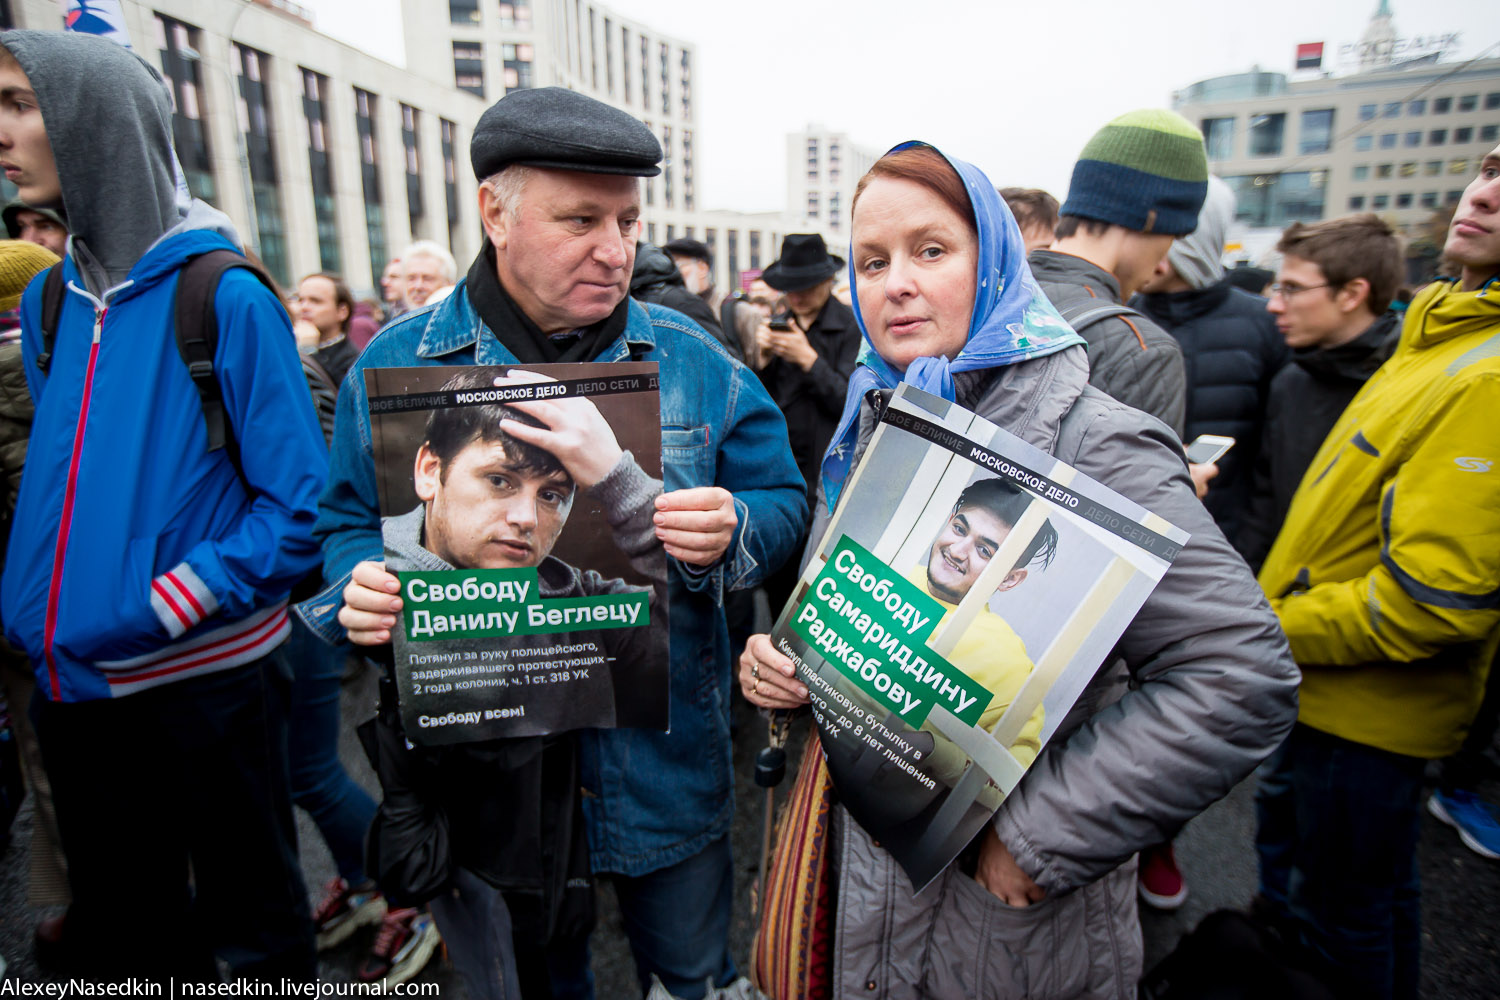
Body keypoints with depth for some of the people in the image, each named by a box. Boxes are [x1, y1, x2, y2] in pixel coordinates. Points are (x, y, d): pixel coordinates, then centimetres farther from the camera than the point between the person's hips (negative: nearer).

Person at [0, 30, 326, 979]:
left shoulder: (225, 296, -12)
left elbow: (300, 502, -15)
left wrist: (168, 606, -20)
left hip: (204, 678, -6)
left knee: (252, 924, 14)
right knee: (120, 932, 23)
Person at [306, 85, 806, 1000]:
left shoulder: (690, 359, -5)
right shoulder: (398, 363, -4)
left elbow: (784, 504, -2)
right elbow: (351, 522, 6)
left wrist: (731, 533, -23)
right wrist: (362, 589, -15)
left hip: (665, 763, 1)